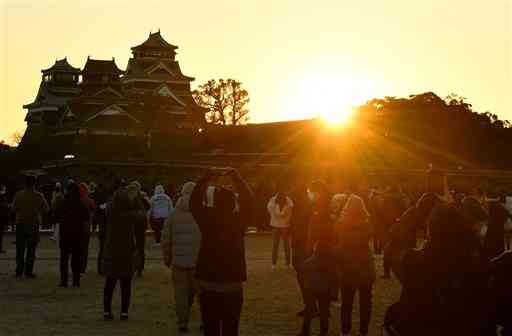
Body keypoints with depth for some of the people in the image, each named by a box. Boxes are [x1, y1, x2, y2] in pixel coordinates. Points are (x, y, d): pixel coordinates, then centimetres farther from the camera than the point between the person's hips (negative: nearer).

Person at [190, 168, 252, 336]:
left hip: (208, 285, 0)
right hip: (233, 286, 0)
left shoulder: (207, 220, -7)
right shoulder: (238, 221, -7)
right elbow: (248, 199, 3)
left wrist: (208, 176, 5)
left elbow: (195, 200, 6)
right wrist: (235, 176, 4)